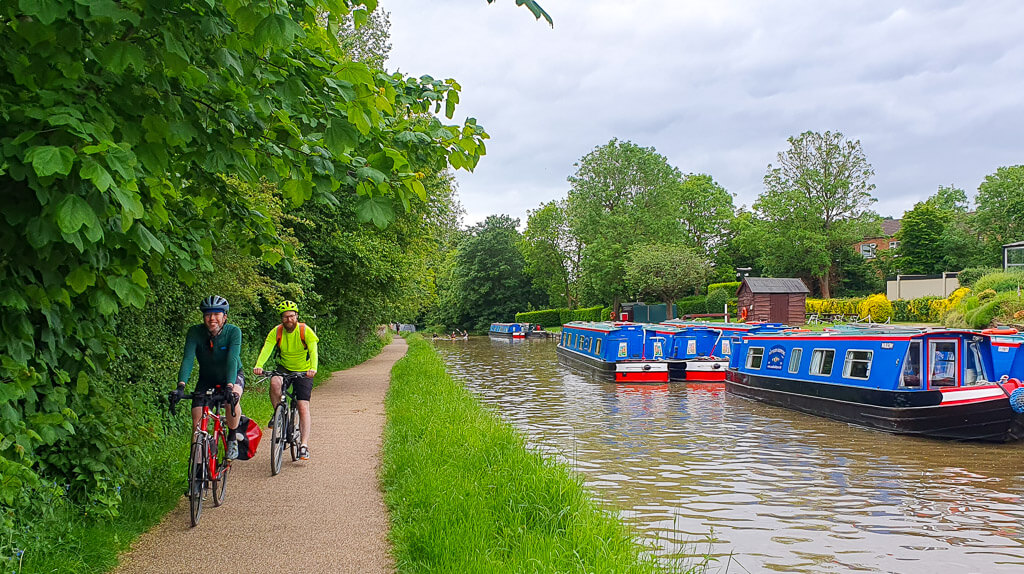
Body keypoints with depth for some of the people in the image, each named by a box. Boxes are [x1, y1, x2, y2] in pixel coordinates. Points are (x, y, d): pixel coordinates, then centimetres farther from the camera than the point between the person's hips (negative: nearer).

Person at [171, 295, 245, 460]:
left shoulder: (233, 331, -24)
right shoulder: (195, 332, -19)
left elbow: (232, 359, -36)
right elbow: (188, 359, -29)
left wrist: (229, 385, -51)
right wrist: (181, 385, -45)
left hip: (232, 376, -2)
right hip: (207, 379, 2)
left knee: (232, 400, -34)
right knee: (197, 422, -13)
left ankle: (232, 440, -11)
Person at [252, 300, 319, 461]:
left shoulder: (305, 331, -16)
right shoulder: (276, 332, -10)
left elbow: (313, 351, -26)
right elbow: (266, 349, -22)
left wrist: (313, 368, -46)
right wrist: (258, 366, -42)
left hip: (303, 372, -2)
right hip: (284, 369, 2)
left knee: (303, 407, -13)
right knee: (274, 382, -33)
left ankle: (304, 446, -10)